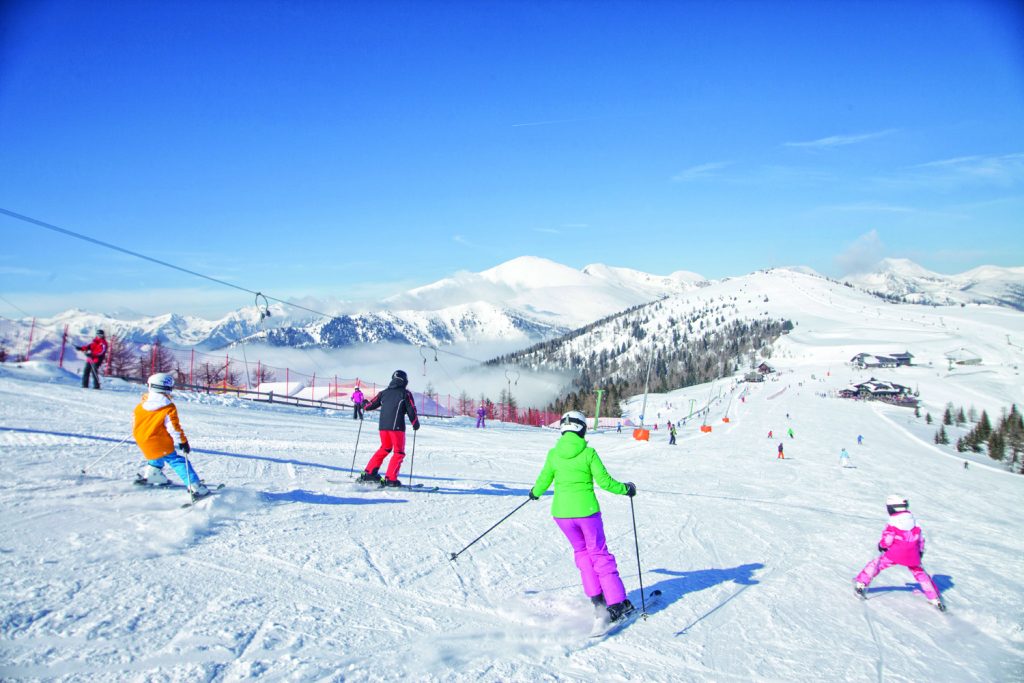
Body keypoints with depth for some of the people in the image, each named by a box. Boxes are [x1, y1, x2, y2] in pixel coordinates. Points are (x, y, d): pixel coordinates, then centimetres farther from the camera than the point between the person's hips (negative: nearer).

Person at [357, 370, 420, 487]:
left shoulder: (384, 393, 15)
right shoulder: (405, 393, 3)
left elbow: (370, 405, 19)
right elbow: (411, 410, -1)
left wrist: (364, 403, 41)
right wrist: (416, 424, 14)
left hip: (383, 426, 6)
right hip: (397, 426, -6)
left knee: (385, 448, 24)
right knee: (399, 453, 2)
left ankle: (368, 473, 22)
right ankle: (390, 479, -8)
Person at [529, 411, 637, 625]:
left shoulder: (553, 454, -1)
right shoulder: (588, 453, -9)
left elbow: (543, 481, 7)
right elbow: (604, 481, -8)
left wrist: (535, 493, 28)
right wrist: (625, 489, 9)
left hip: (561, 512, 3)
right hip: (586, 510, -3)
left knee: (581, 551, 22)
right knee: (599, 554, 9)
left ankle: (596, 597, 21)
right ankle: (617, 603, 9)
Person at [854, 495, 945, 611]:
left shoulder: (892, 523, -11)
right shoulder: (913, 521, 6)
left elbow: (887, 540, -12)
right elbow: (921, 537, 15)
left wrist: (881, 545, 10)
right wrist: (920, 551, 29)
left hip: (895, 553, -4)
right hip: (912, 555, 4)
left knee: (876, 564, 9)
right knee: (920, 573, 21)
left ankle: (861, 584, 2)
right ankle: (936, 599, 22)